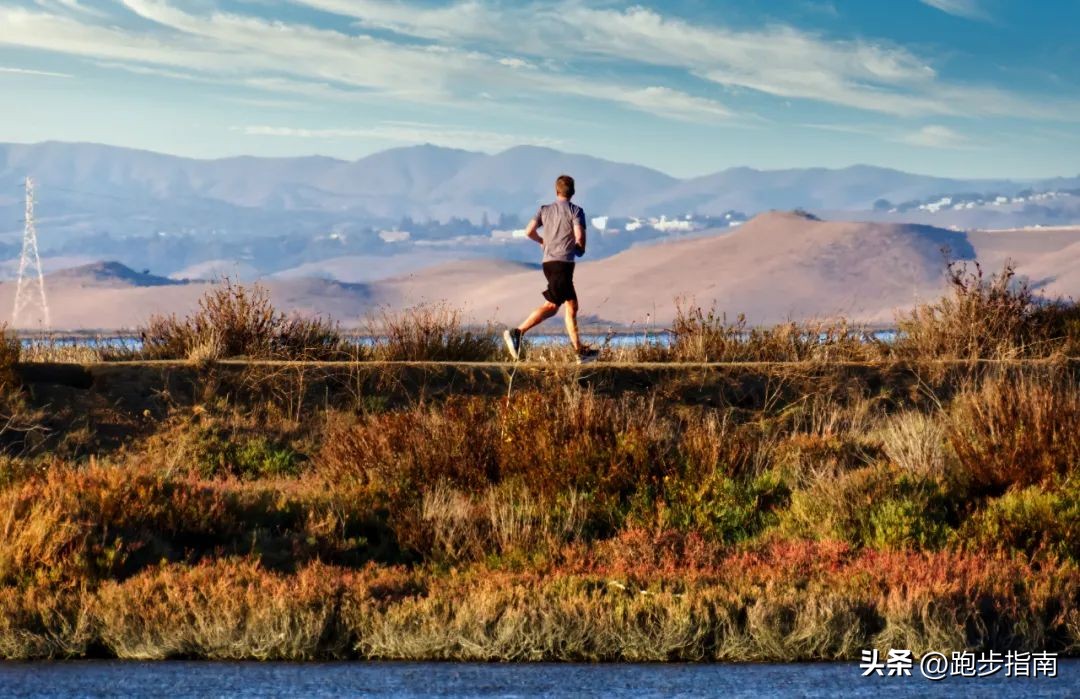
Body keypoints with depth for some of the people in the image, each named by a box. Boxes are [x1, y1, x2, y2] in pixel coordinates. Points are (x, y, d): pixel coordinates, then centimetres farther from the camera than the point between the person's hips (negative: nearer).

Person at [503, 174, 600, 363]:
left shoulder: (545, 210, 12)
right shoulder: (575, 210, -2)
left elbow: (529, 231, 1)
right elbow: (579, 237, -12)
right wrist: (580, 249, 11)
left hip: (548, 261, 7)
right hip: (563, 262, -7)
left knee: (572, 305, 11)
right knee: (551, 305, -7)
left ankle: (580, 350, 6)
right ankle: (518, 332, -18)